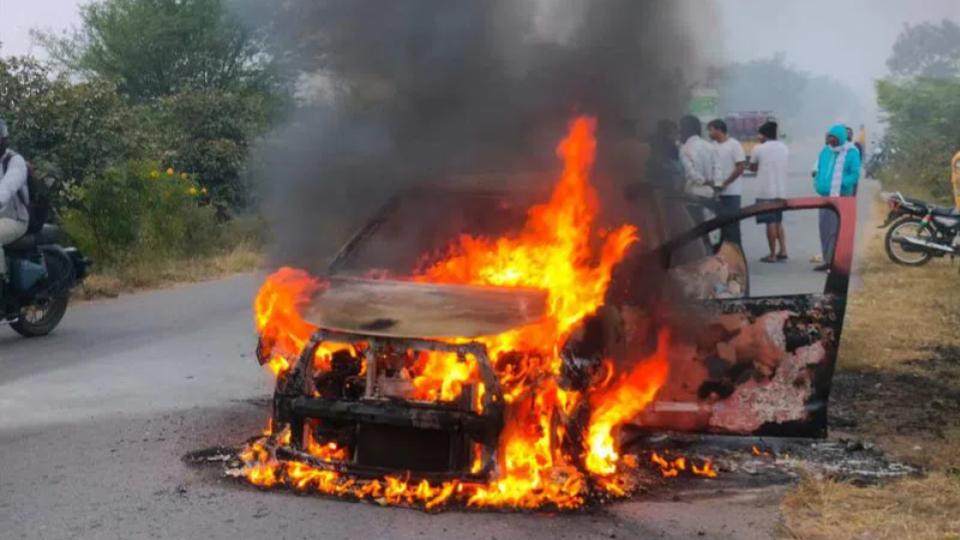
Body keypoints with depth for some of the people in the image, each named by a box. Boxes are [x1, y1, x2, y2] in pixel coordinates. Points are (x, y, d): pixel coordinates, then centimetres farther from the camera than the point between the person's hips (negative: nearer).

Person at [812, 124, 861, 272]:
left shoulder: (851, 153, -5)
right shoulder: (825, 151, 14)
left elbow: (855, 175, -9)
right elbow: (818, 169, 22)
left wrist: (838, 184, -18)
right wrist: (818, 183, 4)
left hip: (841, 197, -7)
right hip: (825, 196, 7)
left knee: (836, 230, -10)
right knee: (825, 229, 9)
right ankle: (828, 261, 18)